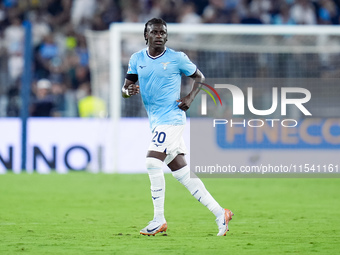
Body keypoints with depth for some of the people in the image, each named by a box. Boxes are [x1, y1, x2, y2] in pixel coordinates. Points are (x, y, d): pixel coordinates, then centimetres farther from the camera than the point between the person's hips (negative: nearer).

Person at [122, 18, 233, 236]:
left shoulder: (177, 58, -4)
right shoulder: (137, 59, 9)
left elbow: (200, 77, 8)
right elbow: (125, 88, 10)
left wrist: (190, 98, -8)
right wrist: (128, 91, -14)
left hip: (172, 118, -6)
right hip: (157, 122, 6)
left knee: (153, 162, -18)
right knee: (183, 173, 6)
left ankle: (159, 220, -10)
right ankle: (220, 213, 11)